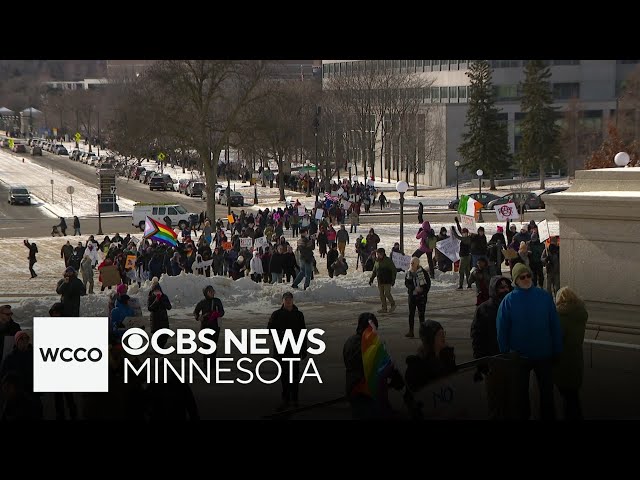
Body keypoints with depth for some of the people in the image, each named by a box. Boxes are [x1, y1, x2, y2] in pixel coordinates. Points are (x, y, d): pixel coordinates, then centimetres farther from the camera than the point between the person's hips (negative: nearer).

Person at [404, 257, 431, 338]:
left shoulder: (423, 272, -6)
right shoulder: (408, 273, 3)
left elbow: (428, 283, 0)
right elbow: (407, 283, -1)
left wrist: (424, 292, -9)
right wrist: (414, 288, -16)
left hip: (421, 296, -3)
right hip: (412, 295, 3)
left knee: (421, 314, 0)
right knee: (411, 314, 3)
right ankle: (411, 331, 8)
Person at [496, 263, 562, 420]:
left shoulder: (544, 296, -8)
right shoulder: (508, 301, -11)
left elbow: (555, 325, -4)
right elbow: (502, 330, -7)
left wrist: (557, 350, -4)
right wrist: (505, 354, -6)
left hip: (544, 354, 1)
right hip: (519, 356, -1)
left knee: (547, 389, 15)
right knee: (521, 391, 15)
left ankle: (548, 416, 32)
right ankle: (523, 415, 33)